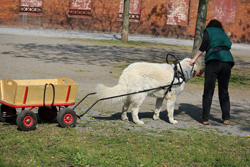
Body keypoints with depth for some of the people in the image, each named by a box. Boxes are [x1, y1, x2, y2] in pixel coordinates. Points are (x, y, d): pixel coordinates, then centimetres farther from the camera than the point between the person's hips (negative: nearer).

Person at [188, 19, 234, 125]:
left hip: (213, 62, -5)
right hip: (228, 61, 5)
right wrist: (203, 70, 29)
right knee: (224, 91, 14)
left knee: (208, 91, -2)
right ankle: (226, 118, 13)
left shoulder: (208, 31, 18)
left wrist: (194, 59, 2)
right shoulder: (223, 34, 34)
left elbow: (204, 46, -1)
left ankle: (205, 118, -3)